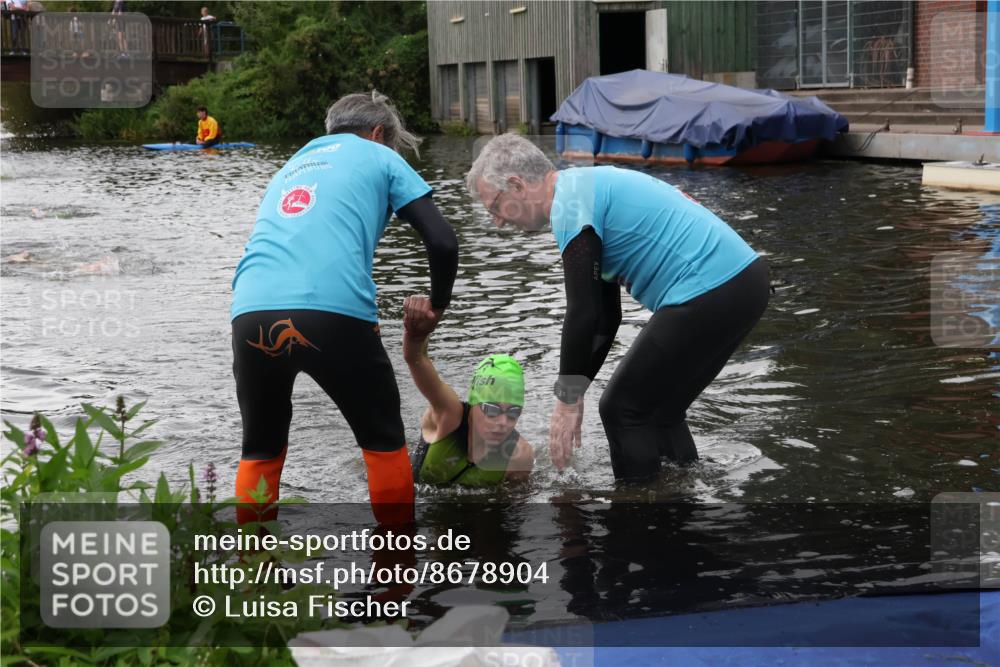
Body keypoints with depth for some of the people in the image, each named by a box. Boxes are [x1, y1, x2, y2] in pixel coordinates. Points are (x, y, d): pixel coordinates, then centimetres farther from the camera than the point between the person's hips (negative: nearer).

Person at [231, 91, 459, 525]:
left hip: (251, 311, 4)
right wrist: (438, 307, 28)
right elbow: (443, 243, 12)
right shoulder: (380, 158, 20)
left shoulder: (289, 168, 35)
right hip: (335, 310, -4)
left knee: (260, 453, 23)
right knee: (384, 443, 17)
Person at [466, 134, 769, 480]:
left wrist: (567, 400, -5)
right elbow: (605, 317, 25)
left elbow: (582, 314, -14)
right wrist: (573, 395, 23)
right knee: (659, 406, 21)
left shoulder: (571, 205, -9)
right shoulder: (589, 185, 22)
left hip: (709, 293, -10)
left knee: (624, 410, 2)